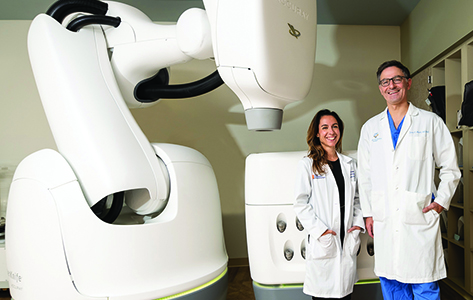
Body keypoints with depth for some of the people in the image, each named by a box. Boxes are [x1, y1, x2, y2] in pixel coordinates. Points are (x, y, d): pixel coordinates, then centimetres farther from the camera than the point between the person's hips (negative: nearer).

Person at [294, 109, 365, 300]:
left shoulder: (349, 163, 13)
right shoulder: (307, 165, -4)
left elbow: (356, 198, 18)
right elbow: (300, 204, -7)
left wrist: (358, 223, 4)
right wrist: (320, 230, -14)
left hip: (348, 240, 5)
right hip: (322, 242, -4)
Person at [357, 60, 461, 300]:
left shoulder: (430, 122, 5)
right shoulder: (370, 127, 11)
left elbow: (450, 167, 8)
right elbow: (364, 175, 11)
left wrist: (442, 201, -4)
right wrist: (368, 213, 7)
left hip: (420, 219, -2)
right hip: (384, 221, 3)